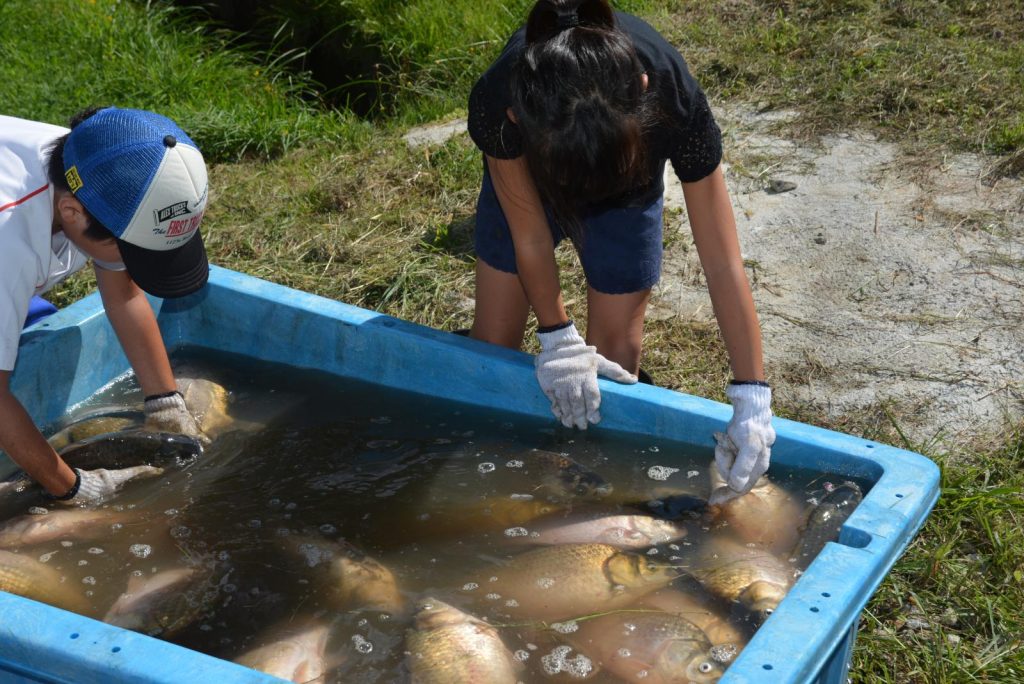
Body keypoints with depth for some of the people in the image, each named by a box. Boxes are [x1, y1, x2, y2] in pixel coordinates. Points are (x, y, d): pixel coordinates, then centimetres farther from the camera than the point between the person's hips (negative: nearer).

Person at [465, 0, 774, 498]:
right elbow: (530, 236, -25)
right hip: (524, 177, 0)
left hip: (629, 196, 0)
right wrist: (557, 338, -17)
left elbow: (723, 264, -36)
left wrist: (752, 401, -36)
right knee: (492, 347, 5)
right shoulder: (497, 105, -43)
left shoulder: (674, 102, -43)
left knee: (613, 360, 1)